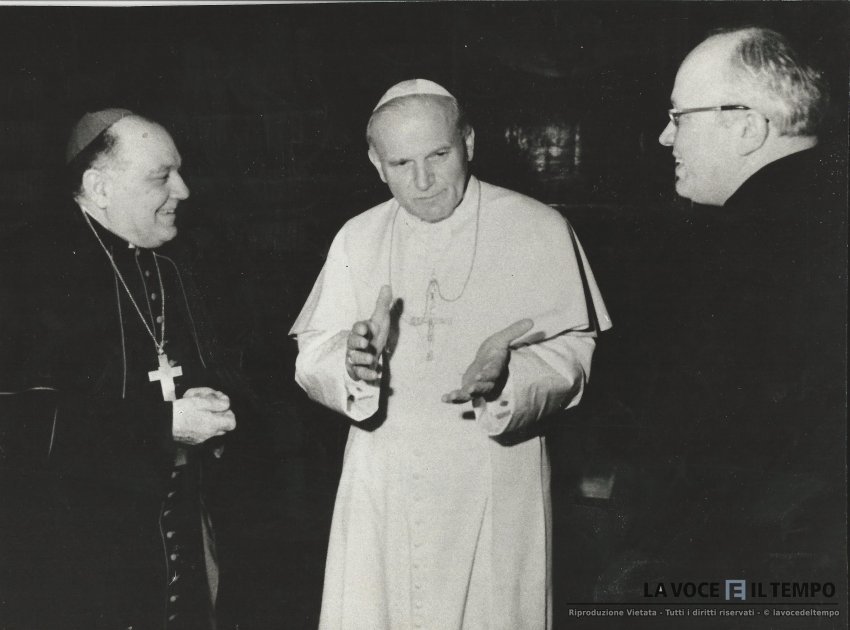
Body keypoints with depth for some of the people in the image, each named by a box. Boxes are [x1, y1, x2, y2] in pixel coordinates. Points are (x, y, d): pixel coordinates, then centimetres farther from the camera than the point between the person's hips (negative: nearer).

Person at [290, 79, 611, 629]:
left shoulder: (540, 230, -3)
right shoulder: (357, 238, 7)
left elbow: (572, 353, -5)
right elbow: (313, 356, 3)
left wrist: (507, 375, -24)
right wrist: (353, 360, -19)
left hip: (495, 487, -2)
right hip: (383, 487, 3)